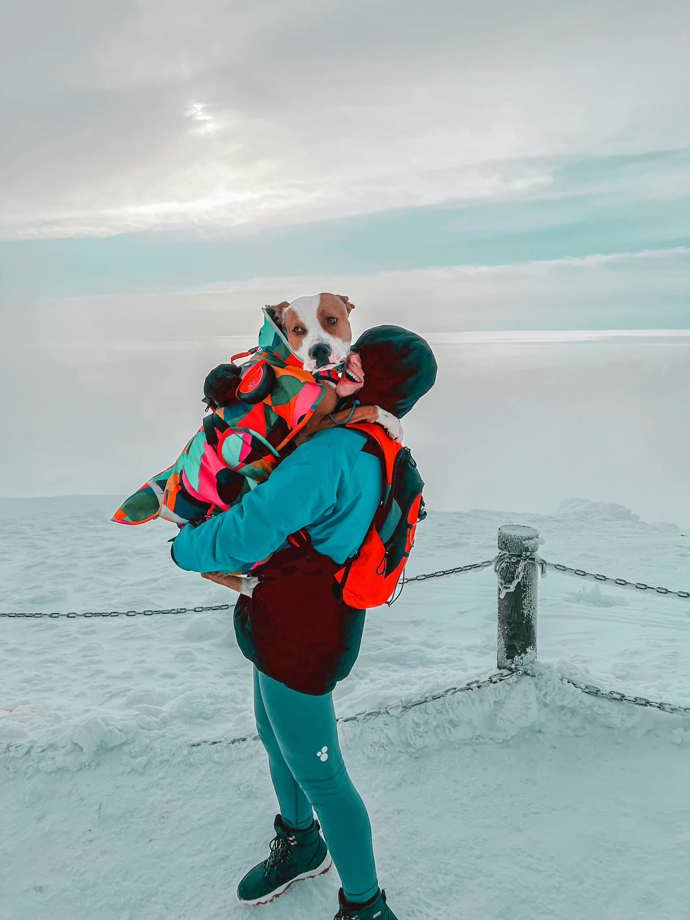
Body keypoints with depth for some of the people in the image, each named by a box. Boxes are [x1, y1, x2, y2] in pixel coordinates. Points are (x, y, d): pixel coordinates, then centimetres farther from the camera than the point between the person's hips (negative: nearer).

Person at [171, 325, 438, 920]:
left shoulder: (331, 453, -30)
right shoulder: (376, 451, 1)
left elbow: (247, 535, -31)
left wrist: (186, 549, -13)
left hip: (301, 631, -10)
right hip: (306, 619, 10)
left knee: (317, 772, 8)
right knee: (275, 738, 29)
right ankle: (300, 846, 54)